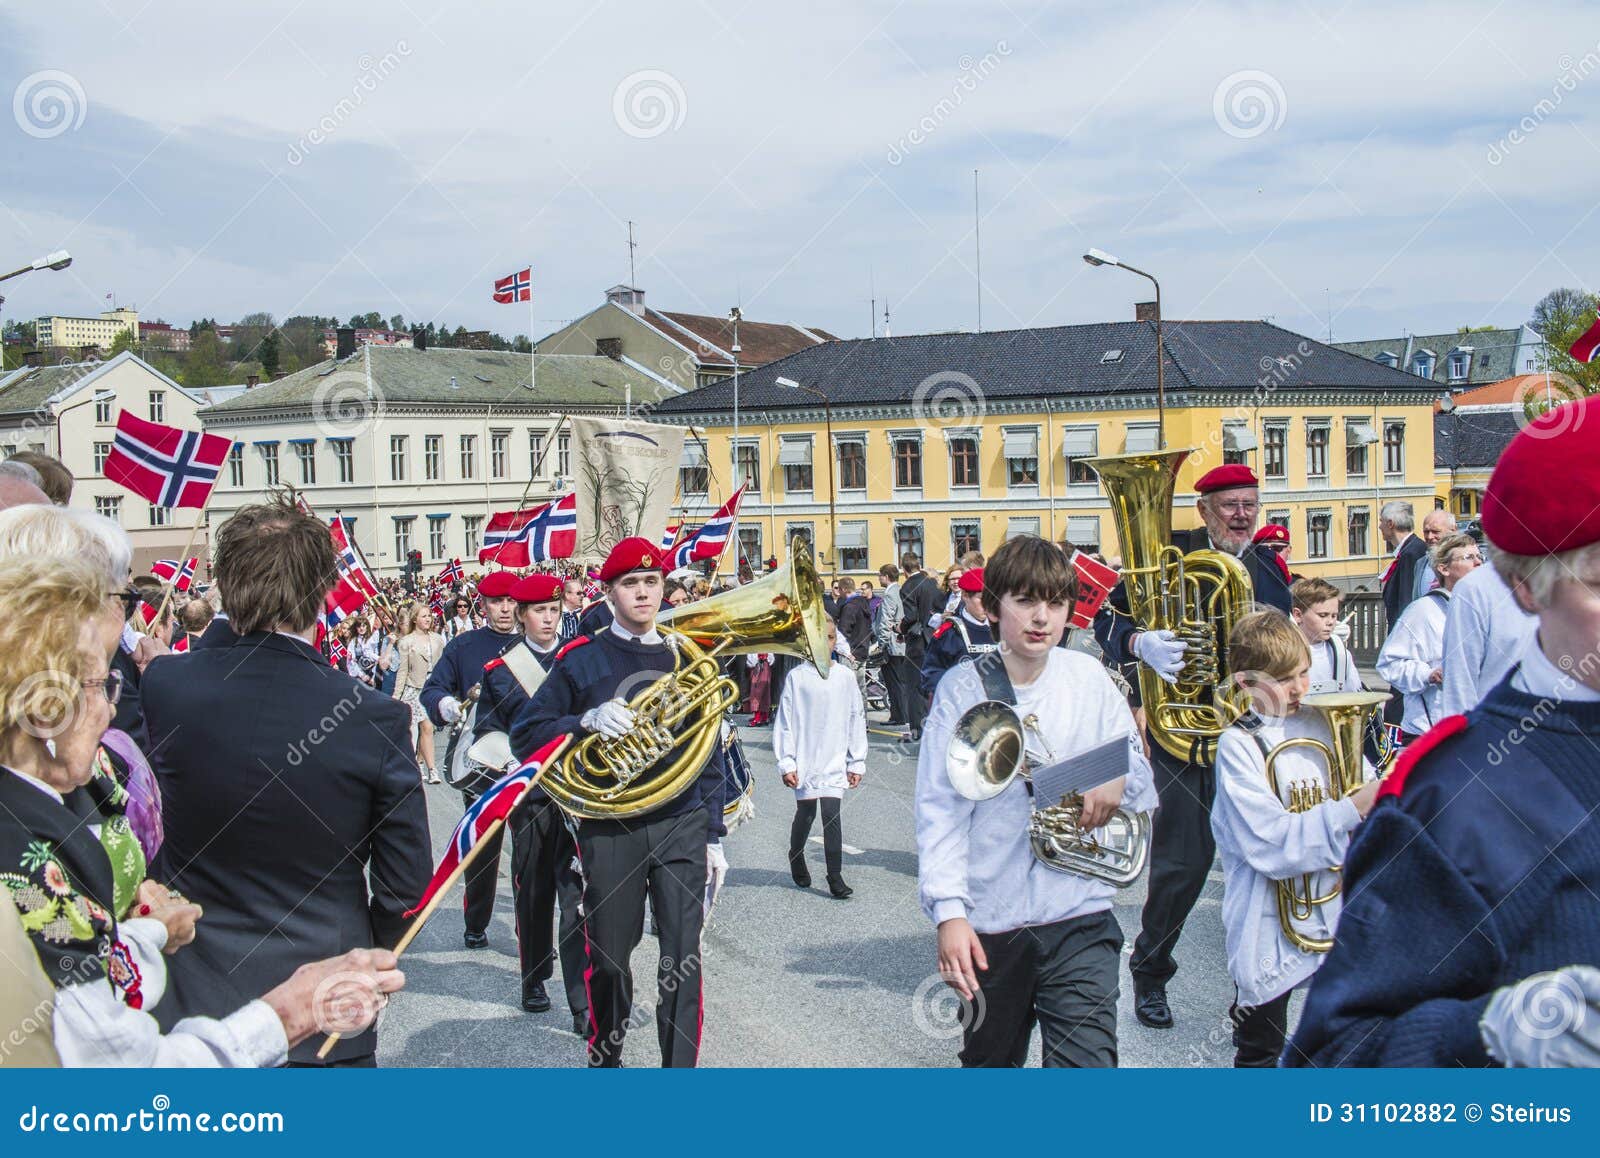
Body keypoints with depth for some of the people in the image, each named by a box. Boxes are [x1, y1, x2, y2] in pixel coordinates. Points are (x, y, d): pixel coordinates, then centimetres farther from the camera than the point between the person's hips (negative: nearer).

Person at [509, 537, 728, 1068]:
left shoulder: (683, 657, 10)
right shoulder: (583, 659, 2)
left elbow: (710, 755, 14)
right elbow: (525, 734, 0)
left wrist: (713, 833, 10)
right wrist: (587, 720, -17)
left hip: (681, 825, 1)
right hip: (609, 830, -1)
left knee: (682, 959, -2)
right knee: (609, 959, 8)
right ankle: (605, 1060, 29)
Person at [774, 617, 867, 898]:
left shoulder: (845, 677, 2)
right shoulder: (797, 677, -2)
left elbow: (856, 720, 8)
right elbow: (785, 723, -1)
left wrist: (857, 762, 7)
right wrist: (786, 763, -5)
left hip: (835, 762, 0)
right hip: (804, 760, 0)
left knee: (831, 813, -9)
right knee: (805, 814, 11)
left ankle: (835, 876, -3)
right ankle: (796, 858, 37)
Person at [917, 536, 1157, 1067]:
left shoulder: (1088, 677, 2)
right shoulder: (963, 687, -4)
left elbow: (1138, 768, 11)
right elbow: (941, 810, -7)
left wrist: (1120, 775, -13)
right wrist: (949, 911, -17)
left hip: (1080, 917, 1)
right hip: (990, 921, 0)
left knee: (1087, 1060, -12)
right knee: (990, 1060, 17)